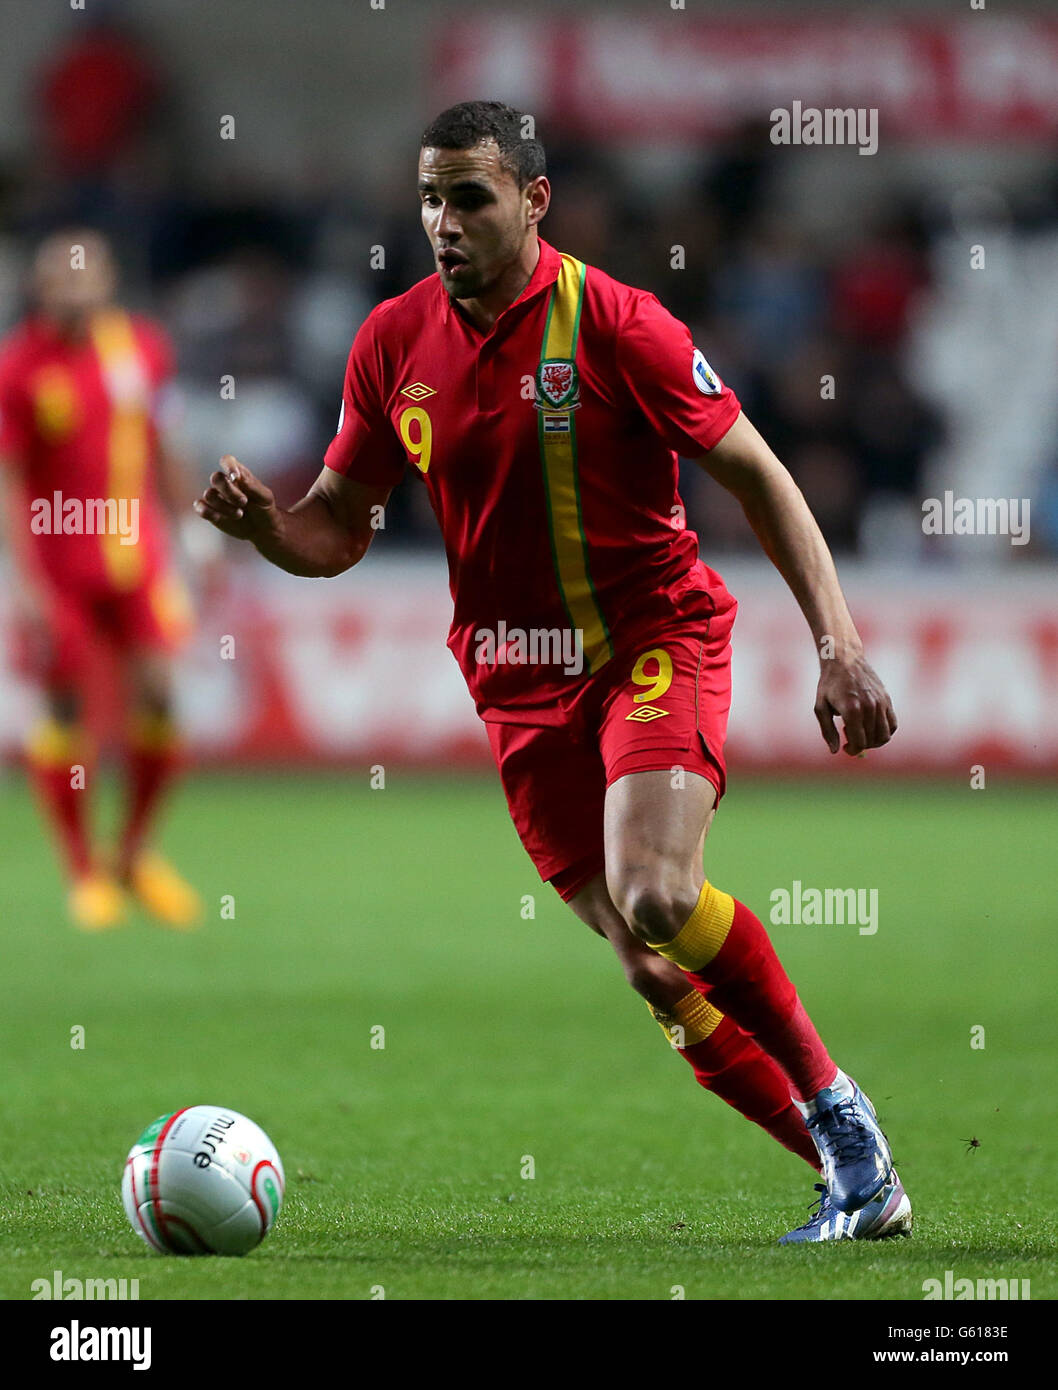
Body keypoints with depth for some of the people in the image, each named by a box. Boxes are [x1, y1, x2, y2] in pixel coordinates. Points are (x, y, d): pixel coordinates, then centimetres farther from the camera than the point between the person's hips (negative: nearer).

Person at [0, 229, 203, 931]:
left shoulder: (142, 347, 2)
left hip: (137, 557, 4)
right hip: (59, 568, -3)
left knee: (158, 702, -3)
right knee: (68, 715, -1)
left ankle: (135, 856, 16)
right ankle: (86, 874, 12)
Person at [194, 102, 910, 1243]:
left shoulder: (612, 324, -13)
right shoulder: (394, 343, 0)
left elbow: (758, 478, -8)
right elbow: (339, 525, 9)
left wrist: (838, 646, -14)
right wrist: (261, 523, -14)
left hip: (654, 638, -5)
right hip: (519, 684, 5)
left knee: (656, 898, -27)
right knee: (659, 973, 1)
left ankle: (836, 1106, -7)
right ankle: (856, 1179, 12)